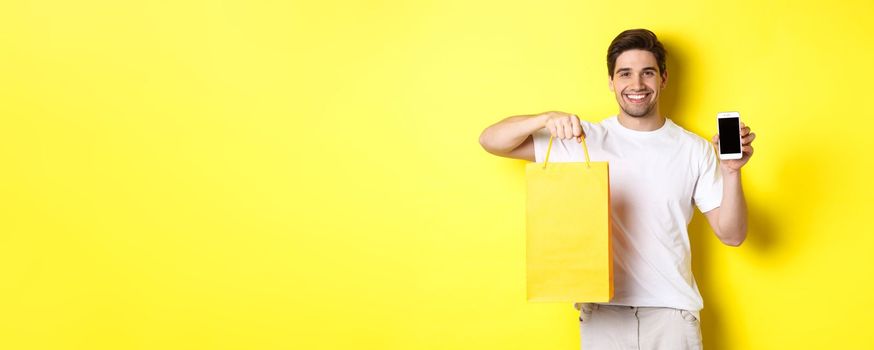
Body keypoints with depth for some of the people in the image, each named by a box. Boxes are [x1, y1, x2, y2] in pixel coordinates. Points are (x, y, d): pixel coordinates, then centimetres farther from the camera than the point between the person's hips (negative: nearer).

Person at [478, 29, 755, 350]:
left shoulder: (694, 150, 2)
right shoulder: (585, 140, -1)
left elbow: (731, 235, 1)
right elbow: (490, 141, -5)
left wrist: (732, 171, -14)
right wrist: (546, 118, -21)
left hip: (672, 311, 1)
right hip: (602, 311, 0)